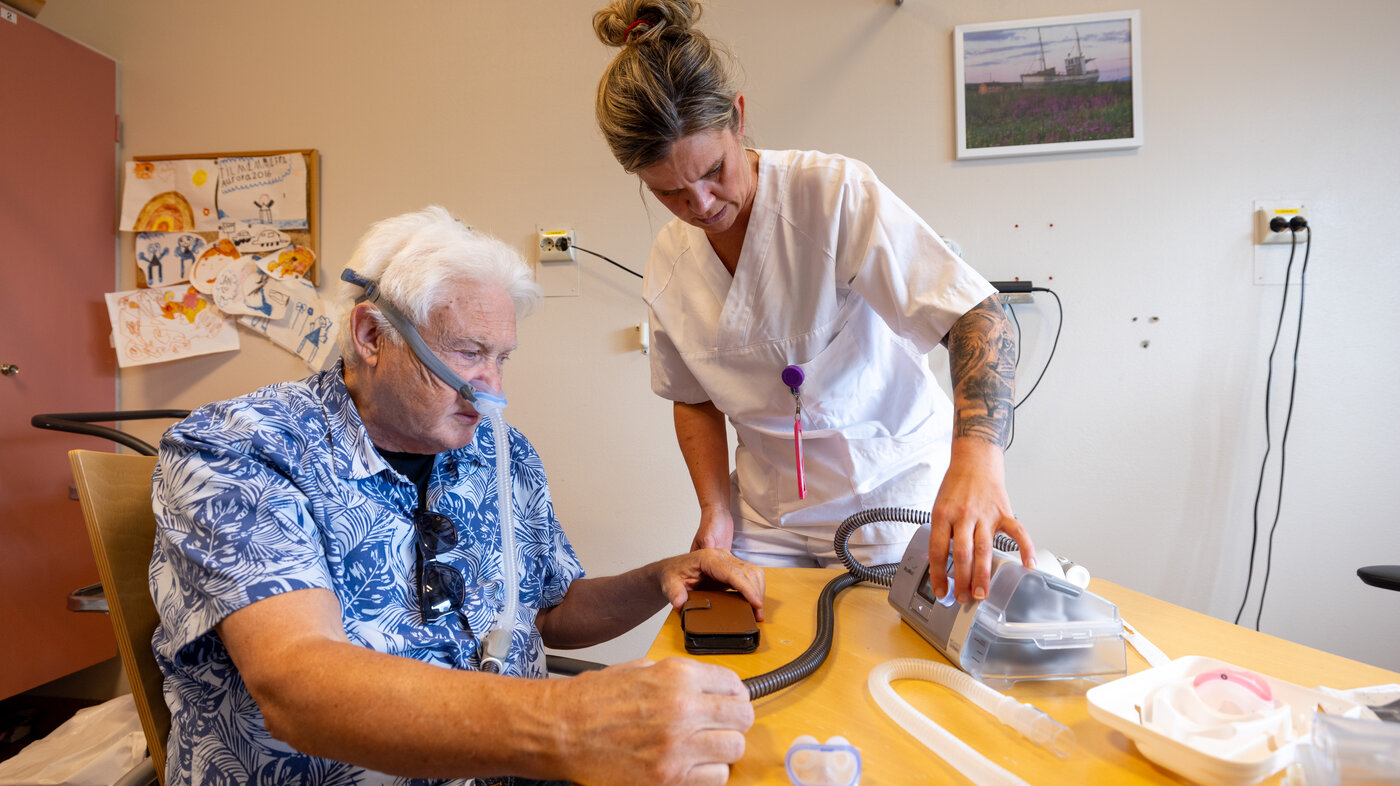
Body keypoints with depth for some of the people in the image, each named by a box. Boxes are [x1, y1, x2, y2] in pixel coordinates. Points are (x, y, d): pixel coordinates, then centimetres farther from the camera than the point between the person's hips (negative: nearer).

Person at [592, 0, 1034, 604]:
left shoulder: (836, 195, -19)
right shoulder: (668, 263, -3)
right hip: (767, 515, 4)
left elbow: (977, 315, -25)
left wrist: (977, 459, -41)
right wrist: (715, 509, -3)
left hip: (890, 492, -3)